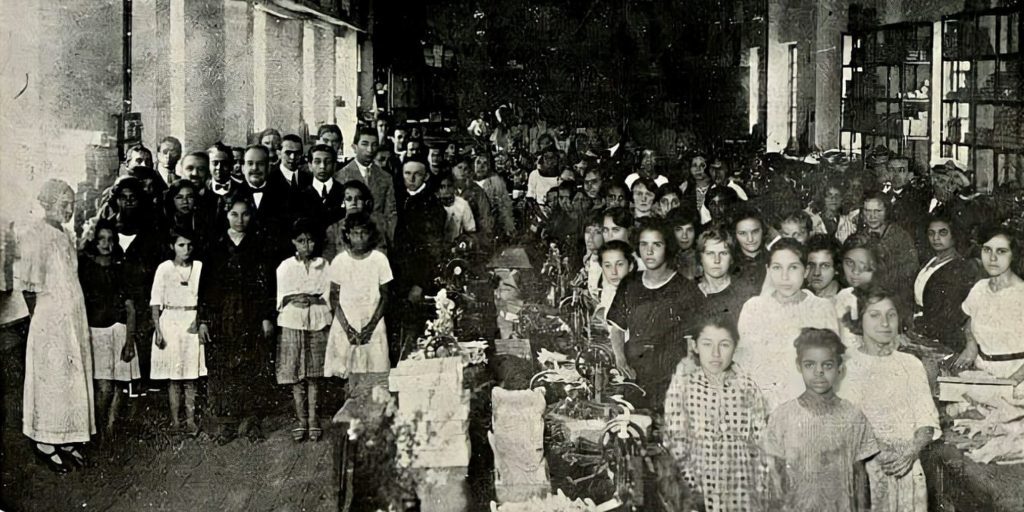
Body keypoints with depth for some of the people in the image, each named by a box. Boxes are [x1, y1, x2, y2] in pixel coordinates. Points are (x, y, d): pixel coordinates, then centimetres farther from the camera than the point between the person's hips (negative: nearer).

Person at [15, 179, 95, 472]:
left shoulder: (65, 236, 11)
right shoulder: (35, 236, -13)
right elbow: (28, 286, -13)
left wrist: (76, 322, 9)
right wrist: (40, 319, -7)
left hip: (73, 319, 8)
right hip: (50, 320, -8)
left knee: (72, 378, 10)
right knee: (50, 378, 0)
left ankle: (65, 440, 19)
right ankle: (44, 444, 11)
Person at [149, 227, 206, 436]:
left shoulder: (199, 267, 5)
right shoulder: (164, 268, 1)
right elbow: (155, 301, 1)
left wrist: (200, 320, -6)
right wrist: (158, 329, -6)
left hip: (193, 323, 1)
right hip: (170, 321, -1)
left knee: (191, 376, 2)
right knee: (173, 377, 2)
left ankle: (191, 420, 6)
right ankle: (175, 421, 8)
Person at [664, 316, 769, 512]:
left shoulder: (748, 388, 1)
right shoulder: (683, 385, -2)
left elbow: (761, 444, 2)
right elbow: (675, 441, -5)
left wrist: (760, 490, -3)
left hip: (742, 493, 1)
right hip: (699, 492, -1)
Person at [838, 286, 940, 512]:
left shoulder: (911, 364, 9)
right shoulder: (847, 367, -2)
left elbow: (927, 420, 5)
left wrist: (912, 451, -13)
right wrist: (879, 450, -20)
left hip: (906, 468, 3)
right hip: (863, 468, -3)